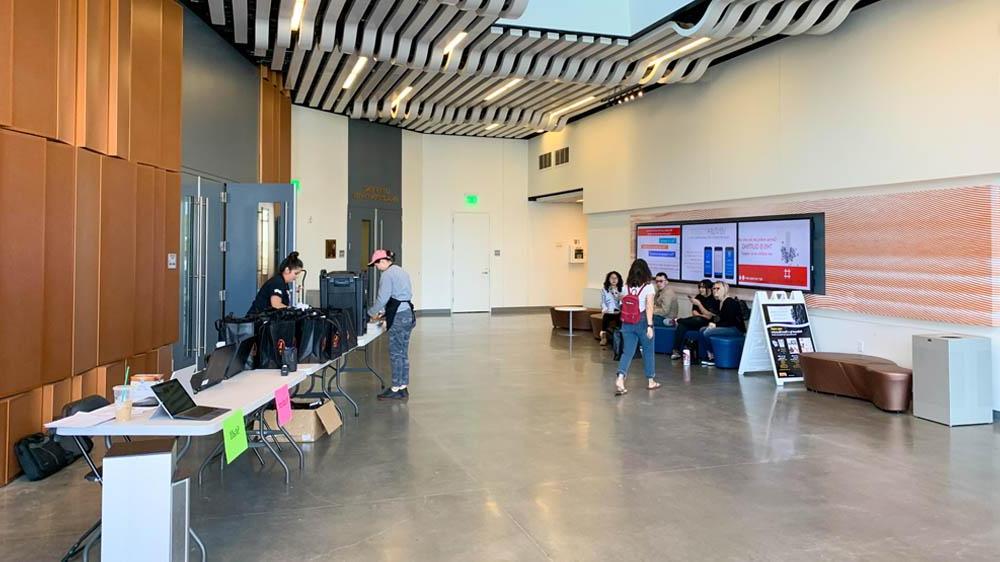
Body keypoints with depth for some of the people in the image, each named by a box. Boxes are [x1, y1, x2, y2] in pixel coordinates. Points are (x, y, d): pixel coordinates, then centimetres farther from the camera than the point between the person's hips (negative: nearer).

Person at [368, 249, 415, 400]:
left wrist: (373, 313, 4)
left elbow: (382, 298, -13)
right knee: (403, 353, 12)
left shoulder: (388, 274, -11)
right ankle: (403, 387, 16)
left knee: (395, 353, -2)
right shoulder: (401, 271, 18)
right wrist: (385, 313, 20)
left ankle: (396, 389, 3)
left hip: (398, 317, -9)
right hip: (408, 314, 9)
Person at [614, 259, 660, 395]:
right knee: (648, 350, 15)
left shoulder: (626, 287, 4)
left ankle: (620, 378, -16)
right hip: (642, 322, -3)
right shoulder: (648, 287, -7)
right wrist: (650, 326, -17)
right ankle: (650, 381, 26)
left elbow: (622, 305, 6)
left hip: (627, 323, 3)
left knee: (628, 351, 5)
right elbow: (649, 307, -15)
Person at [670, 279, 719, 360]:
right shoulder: (698, 297, 8)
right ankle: (676, 351, -27)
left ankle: (678, 321, -10)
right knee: (681, 326, -23)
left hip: (708, 324, -5)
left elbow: (708, 316, -15)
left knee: (698, 320, -36)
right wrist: (702, 315, -13)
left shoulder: (714, 299, -10)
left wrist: (699, 304, -21)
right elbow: (694, 312, 7)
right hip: (696, 323, 5)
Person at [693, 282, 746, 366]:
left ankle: (714, 358, -7)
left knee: (707, 333, -22)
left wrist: (716, 325, -17)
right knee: (701, 330, -2)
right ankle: (708, 355, -4)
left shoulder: (730, 302, -16)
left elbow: (730, 321, -20)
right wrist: (712, 323, -2)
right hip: (727, 327, 10)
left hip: (736, 329, -10)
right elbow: (721, 319, 18)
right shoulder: (720, 302, 12)